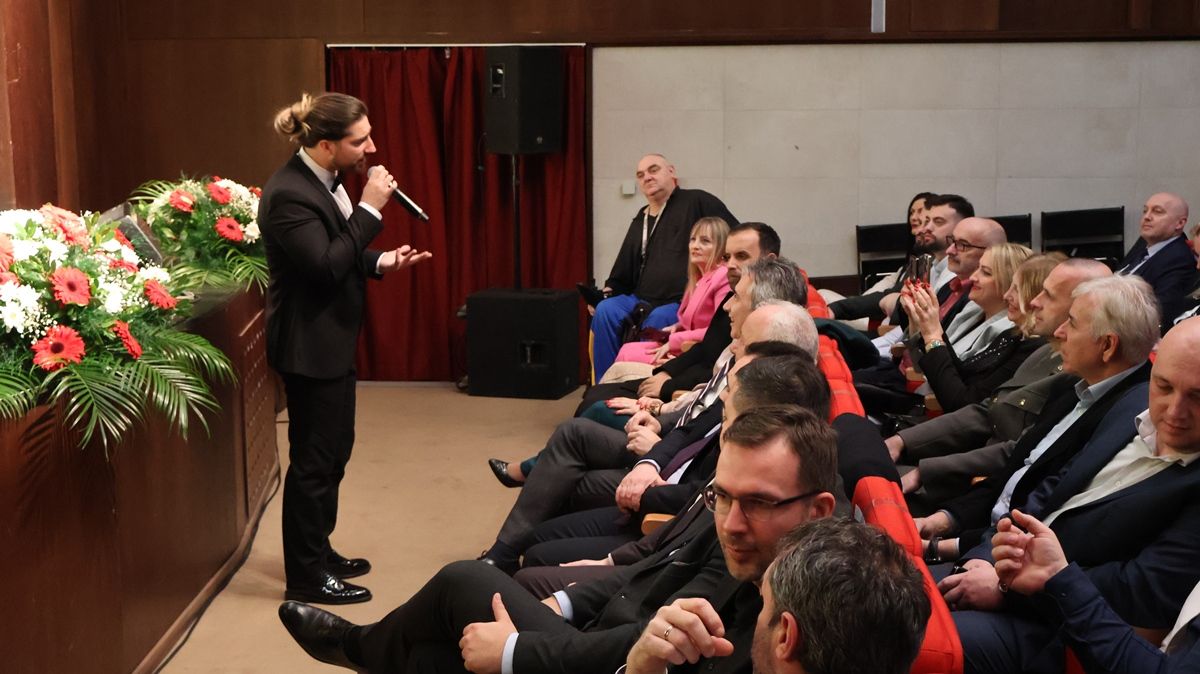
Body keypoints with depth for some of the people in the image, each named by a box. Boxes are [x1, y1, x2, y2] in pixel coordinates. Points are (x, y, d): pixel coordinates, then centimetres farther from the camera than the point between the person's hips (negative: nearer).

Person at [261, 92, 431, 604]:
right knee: (314, 459, 1)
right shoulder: (289, 194, -23)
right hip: (309, 345, -10)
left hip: (333, 338, 10)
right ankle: (306, 576, 14)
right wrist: (370, 208, -24)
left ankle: (318, 551, 34)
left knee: (334, 450, 19)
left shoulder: (326, 180, 6)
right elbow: (326, 266, -27)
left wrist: (381, 262, 2)